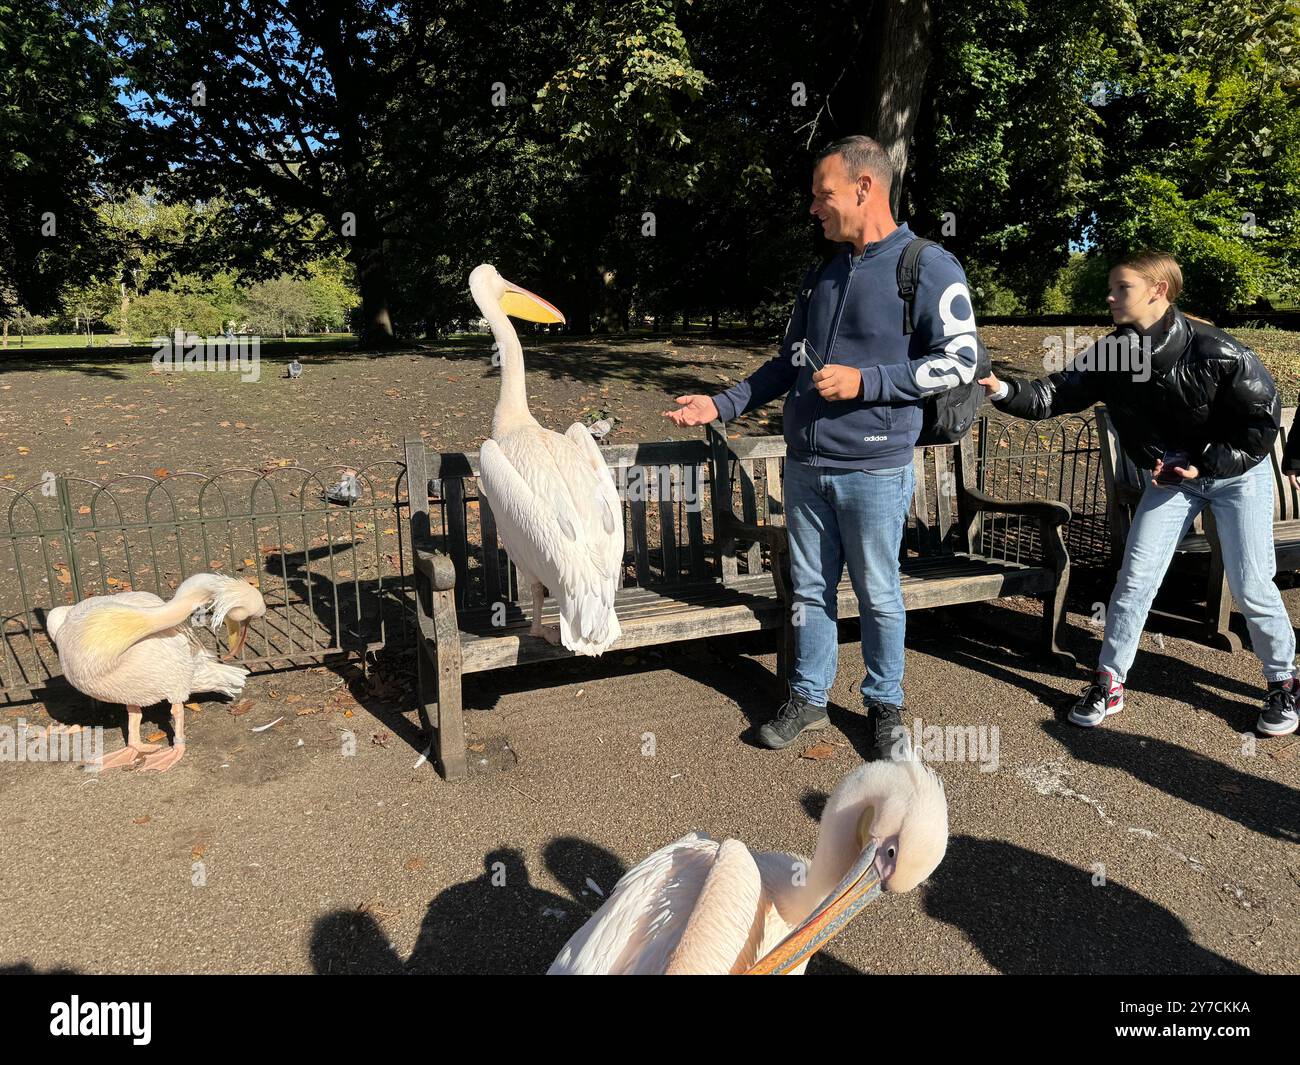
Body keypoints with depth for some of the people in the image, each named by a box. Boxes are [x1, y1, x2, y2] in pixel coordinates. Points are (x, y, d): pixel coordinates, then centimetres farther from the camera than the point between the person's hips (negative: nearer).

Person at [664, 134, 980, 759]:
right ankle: (808, 699, 27)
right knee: (810, 589, 12)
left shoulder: (930, 268, -6)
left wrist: (863, 380, -17)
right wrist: (722, 405, 9)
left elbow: (958, 363, -9)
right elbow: (788, 362, 18)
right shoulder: (821, 275, 14)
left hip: (874, 471, -5)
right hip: (805, 467, 6)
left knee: (878, 596, 6)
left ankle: (885, 706, 25)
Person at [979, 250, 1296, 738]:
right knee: (1135, 577, -1)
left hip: (1237, 473, -3)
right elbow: (1054, 395, -15)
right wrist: (1003, 389, -33)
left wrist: (1206, 464, -21)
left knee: (1250, 585, 0)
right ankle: (1109, 682, 11)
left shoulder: (1216, 351, -26)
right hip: (1171, 476, 4)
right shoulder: (1111, 354, -13)